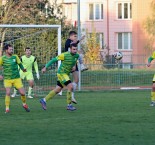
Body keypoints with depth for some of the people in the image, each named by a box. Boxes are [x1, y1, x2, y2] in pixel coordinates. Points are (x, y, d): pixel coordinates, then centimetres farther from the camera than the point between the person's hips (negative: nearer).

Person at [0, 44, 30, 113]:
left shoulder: (15, 57, 0)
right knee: (8, 93, -19)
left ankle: (24, 104, 27)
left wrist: (23, 69, -15)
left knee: (22, 93, -2)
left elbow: (19, 64, 6)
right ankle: (7, 109, -5)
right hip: (7, 79, -2)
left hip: (17, 79, 2)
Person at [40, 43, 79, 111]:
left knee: (57, 90, 11)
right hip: (61, 73, -8)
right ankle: (69, 105, -9)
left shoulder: (77, 56, 1)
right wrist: (45, 67, -15)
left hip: (66, 74, 8)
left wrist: (73, 66, 9)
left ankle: (44, 100, 23)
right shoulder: (65, 55, -20)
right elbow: (54, 60, -13)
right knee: (70, 86, -17)